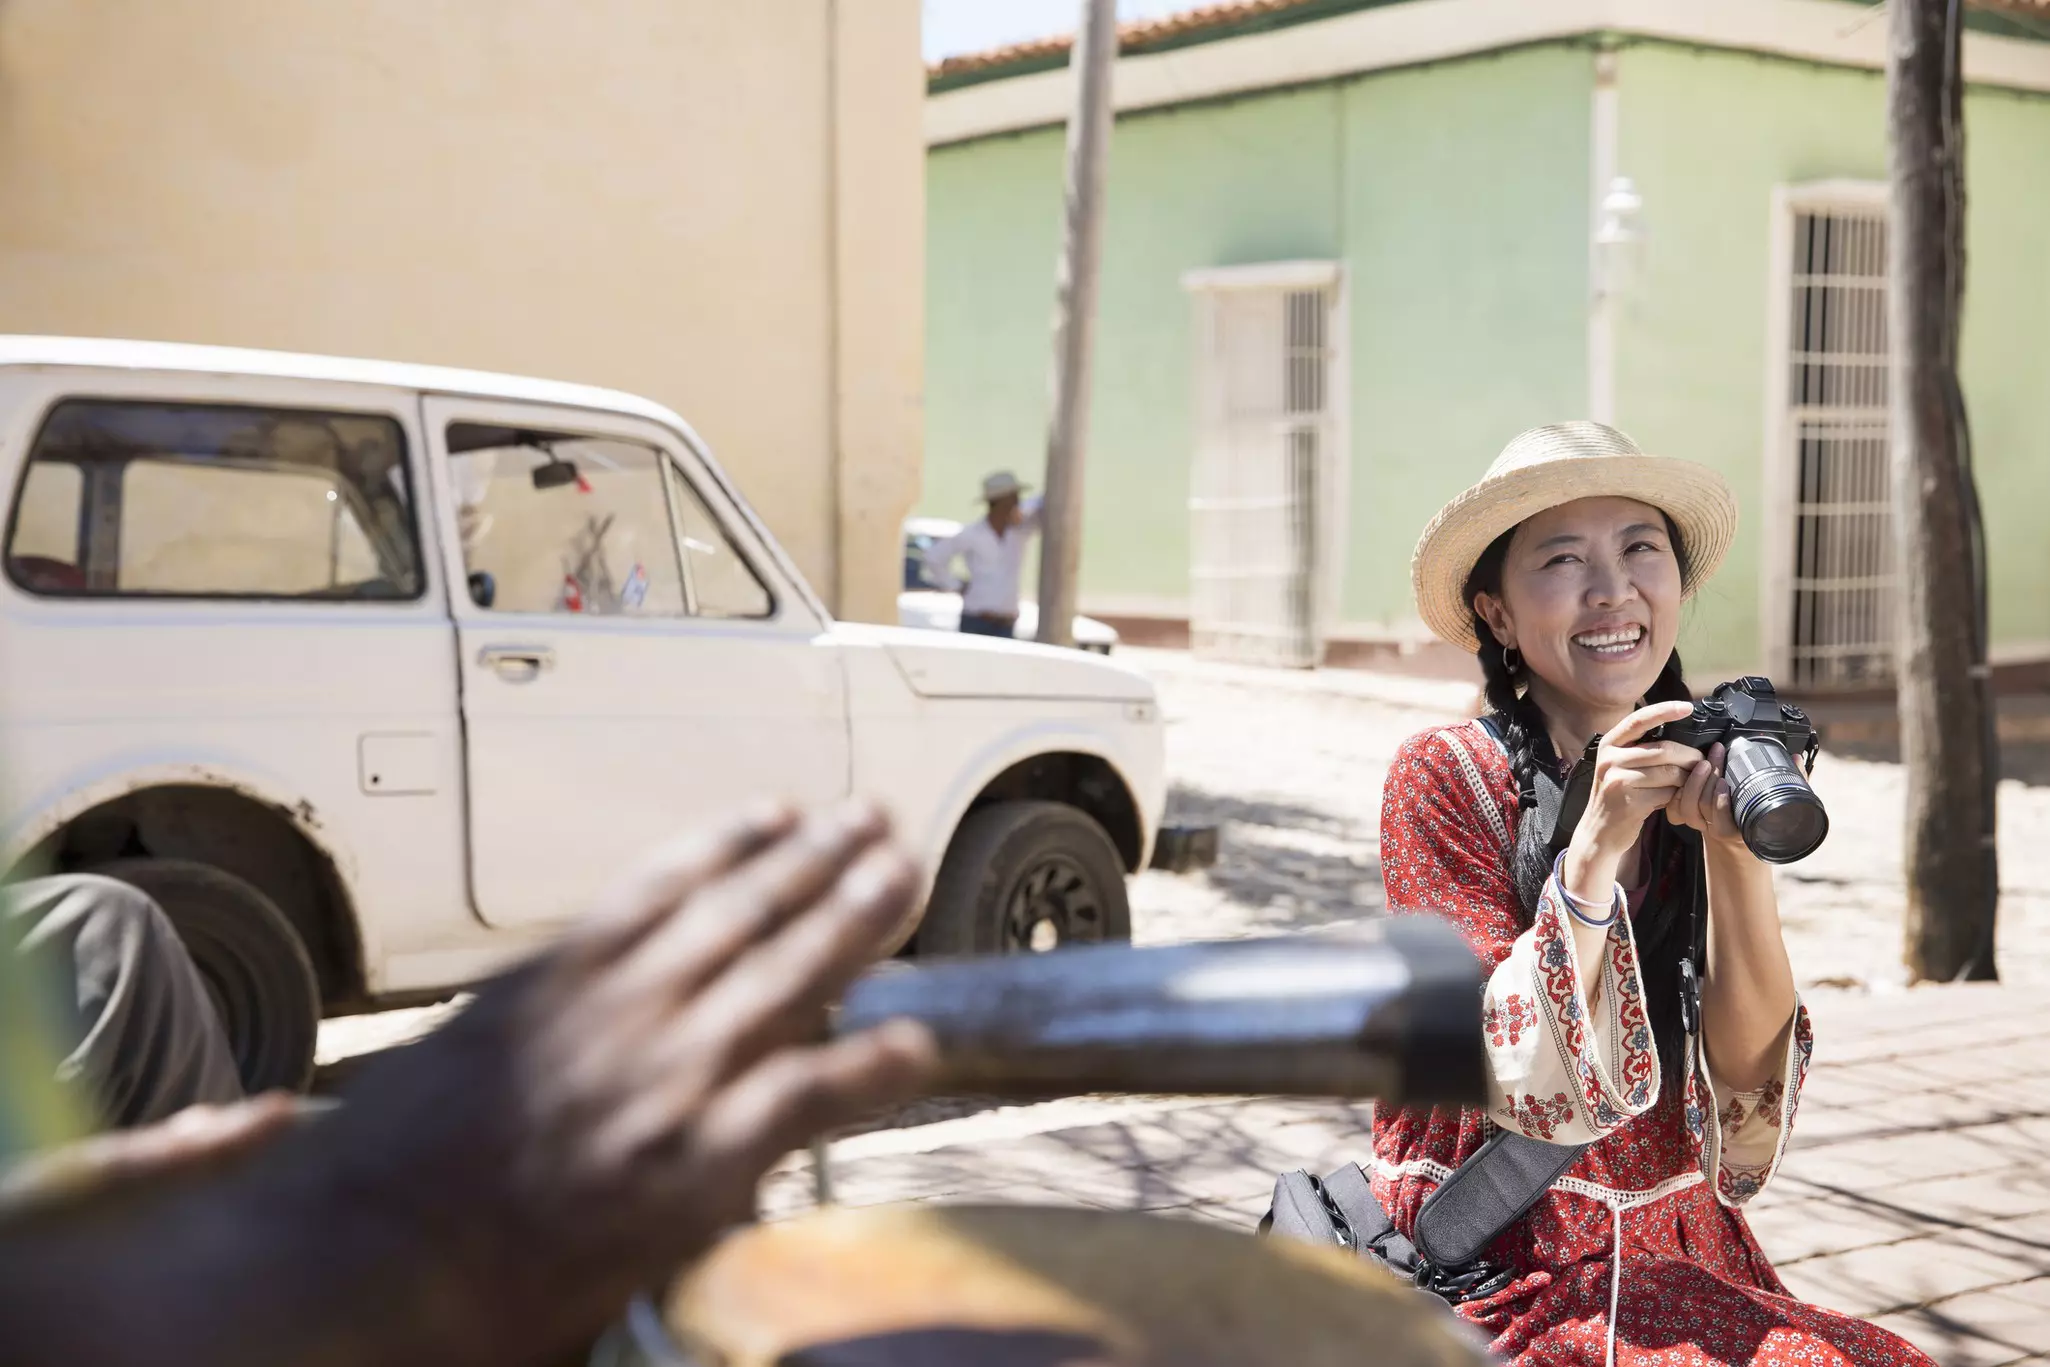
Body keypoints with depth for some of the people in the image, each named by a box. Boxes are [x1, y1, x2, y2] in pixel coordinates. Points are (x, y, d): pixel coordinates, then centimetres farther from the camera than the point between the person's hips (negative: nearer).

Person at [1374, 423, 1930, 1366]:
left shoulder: (1694, 788, 4)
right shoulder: (1445, 781, -9)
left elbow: (1745, 1075, -6)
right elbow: (1536, 1088, -14)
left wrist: (1735, 848, -18)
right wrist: (1594, 846, -24)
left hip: (1682, 1249, 5)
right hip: (1501, 1277, -5)